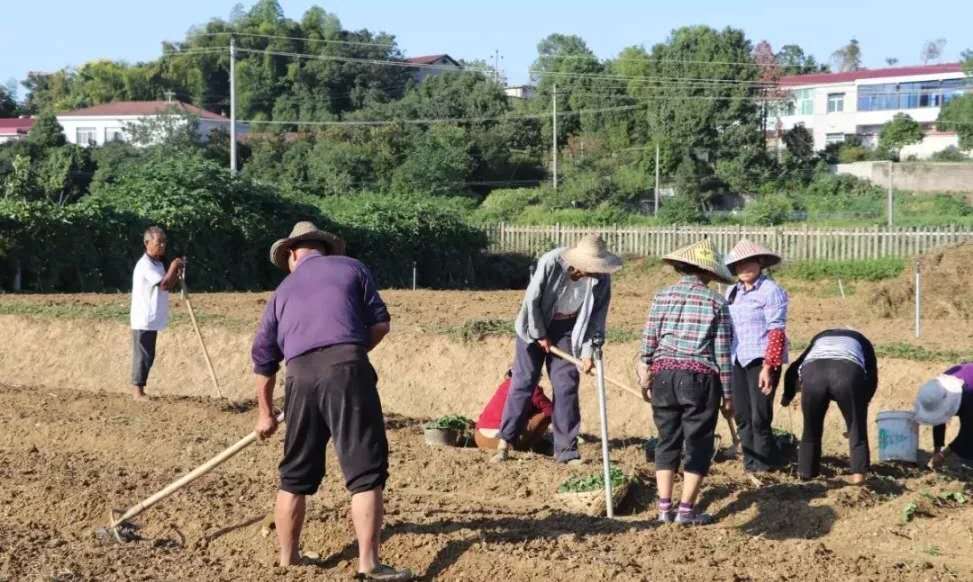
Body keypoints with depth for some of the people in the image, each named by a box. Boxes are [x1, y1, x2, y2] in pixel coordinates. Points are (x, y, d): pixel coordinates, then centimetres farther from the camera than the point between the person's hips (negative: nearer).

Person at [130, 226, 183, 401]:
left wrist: (178, 272, 2)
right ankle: (137, 390, -1)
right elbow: (164, 285, -24)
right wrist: (173, 267, -12)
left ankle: (139, 390, 17)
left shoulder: (158, 264, 14)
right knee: (142, 355, -6)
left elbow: (168, 286, 16)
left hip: (153, 319, 9)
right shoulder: (145, 264, -16)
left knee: (149, 356, 12)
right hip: (143, 319, -9)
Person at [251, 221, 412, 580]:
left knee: (296, 474, 18)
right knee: (366, 470, -3)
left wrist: (265, 413, 37)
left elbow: (263, 357, 28)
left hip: (300, 375, 4)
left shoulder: (284, 289, 26)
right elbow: (380, 324, 11)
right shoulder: (351, 268, 18)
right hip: (347, 368, -3)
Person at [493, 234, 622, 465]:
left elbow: (597, 316, -9)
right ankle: (504, 442, 3)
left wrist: (588, 351, -14)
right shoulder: (551, 263, -29)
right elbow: (532, 300, -19)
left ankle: (566, 450, 5)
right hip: (536, 324, -3)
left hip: (567, 329, 3)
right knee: (523, 382, -3)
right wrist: (540, 335, -11)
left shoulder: (601, 277, -18)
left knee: (566, 387, -1)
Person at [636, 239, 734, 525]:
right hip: (700, 378, -3)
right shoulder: (716, 302, -3)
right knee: (698, 444, 7)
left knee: (667, 441, 13)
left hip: (664, 375, 3)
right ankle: (686, 510, 8)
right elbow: (722, 353, -3)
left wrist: (644, 379, 14)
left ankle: (664, 508, 13)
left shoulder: (662, 296, 4)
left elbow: (648, 342, 3)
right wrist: (727, 395, 4)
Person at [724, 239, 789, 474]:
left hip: (761, 359, -7)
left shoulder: (771, 291, -7)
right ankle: (751, 460, 18)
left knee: (759, 416, -7)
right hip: (736, 359, 7)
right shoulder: (731, 291, 14)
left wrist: (768, 367, -19)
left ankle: (764, 462, 8)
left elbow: (776, 332, -13)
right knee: (741, 415, 8)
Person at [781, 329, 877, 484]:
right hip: (849, 373, -1)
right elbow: (872, 377, 25)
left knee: (811, 429, 18)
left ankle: (806, 471, 22)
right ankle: (859, 472, -1)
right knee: (857, 428, 11)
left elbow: (794, 370, 32)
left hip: (813, 371, 2)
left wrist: (787, 397, 46)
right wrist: (861, 404, 35)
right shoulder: (861, 341, 37)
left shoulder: (819, 338, 41)